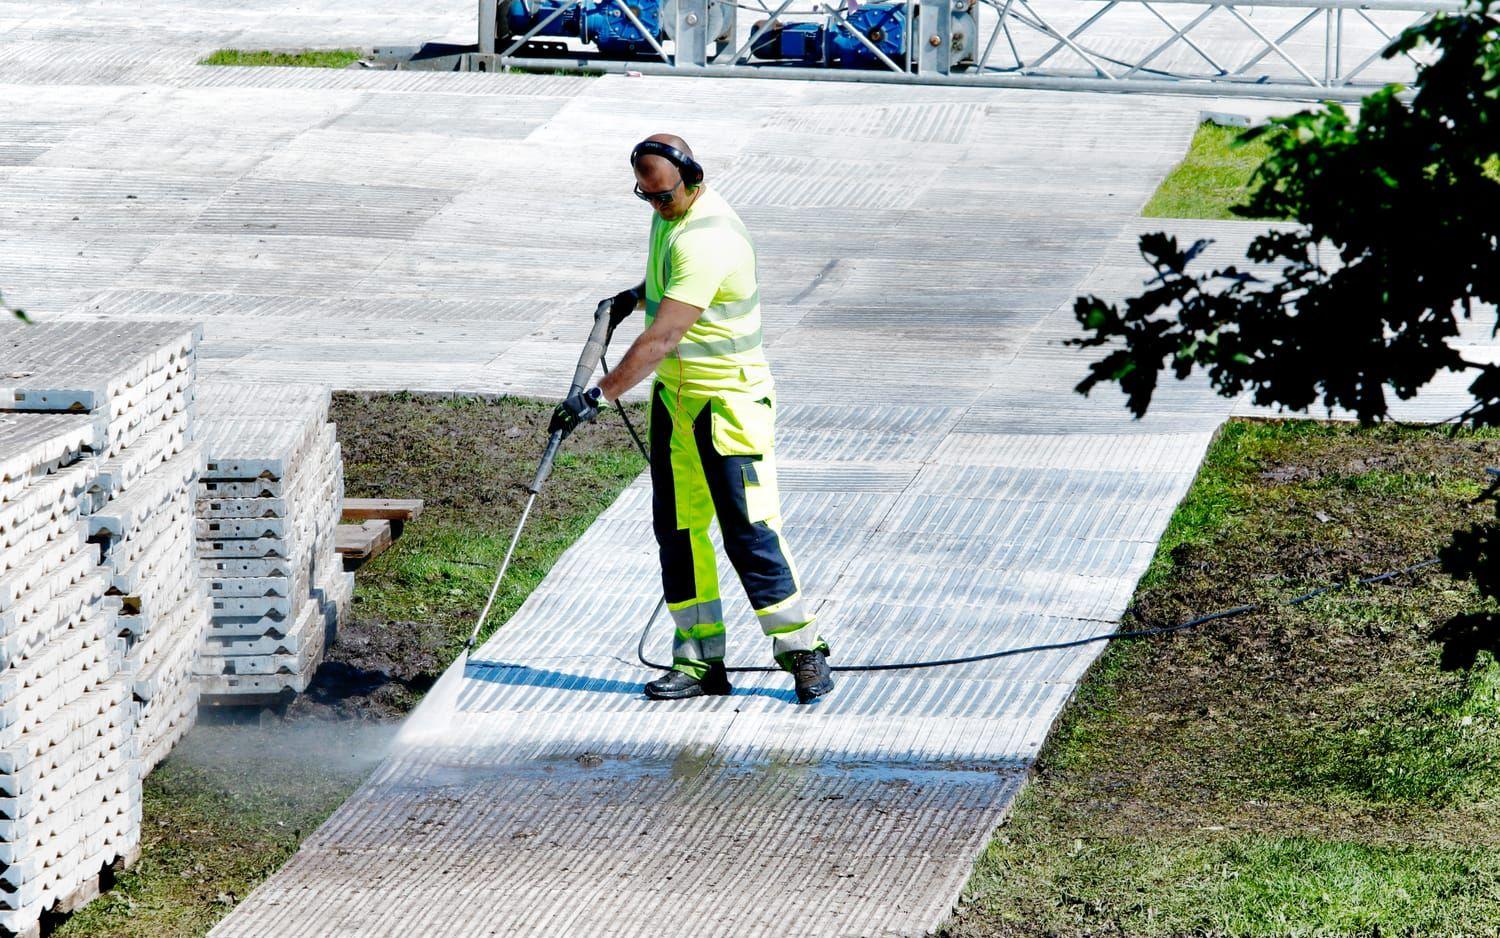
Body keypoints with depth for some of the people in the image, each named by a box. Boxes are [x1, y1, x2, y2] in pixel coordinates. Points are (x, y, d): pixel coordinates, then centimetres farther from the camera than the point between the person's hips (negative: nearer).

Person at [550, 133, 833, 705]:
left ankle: (802, 650, 3)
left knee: (748, 529, -9)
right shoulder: (672, 212, 5)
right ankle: (701, 661, 13)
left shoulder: (707, 239, -26)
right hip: (673, 394, 9)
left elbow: (661, 338, -31)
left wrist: (597, 397, -32)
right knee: (678, 528, 7)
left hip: (728, 396, -9)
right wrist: (636, 294, 14)